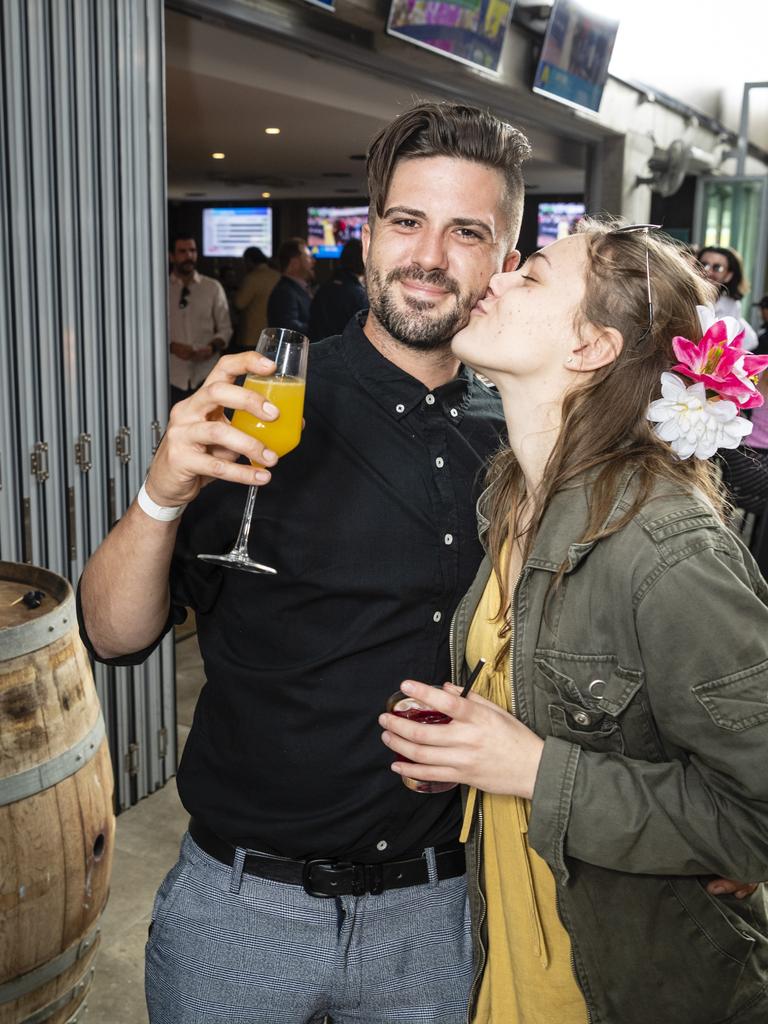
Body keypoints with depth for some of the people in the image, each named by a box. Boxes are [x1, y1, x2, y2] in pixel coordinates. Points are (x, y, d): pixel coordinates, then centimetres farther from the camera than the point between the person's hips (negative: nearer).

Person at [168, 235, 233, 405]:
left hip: (206, 376, 0)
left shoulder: (213, 288, 6)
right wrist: (171, 346, -14)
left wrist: (212, 347, -13)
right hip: (173, 377, 0)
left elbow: (225, 329, 8)